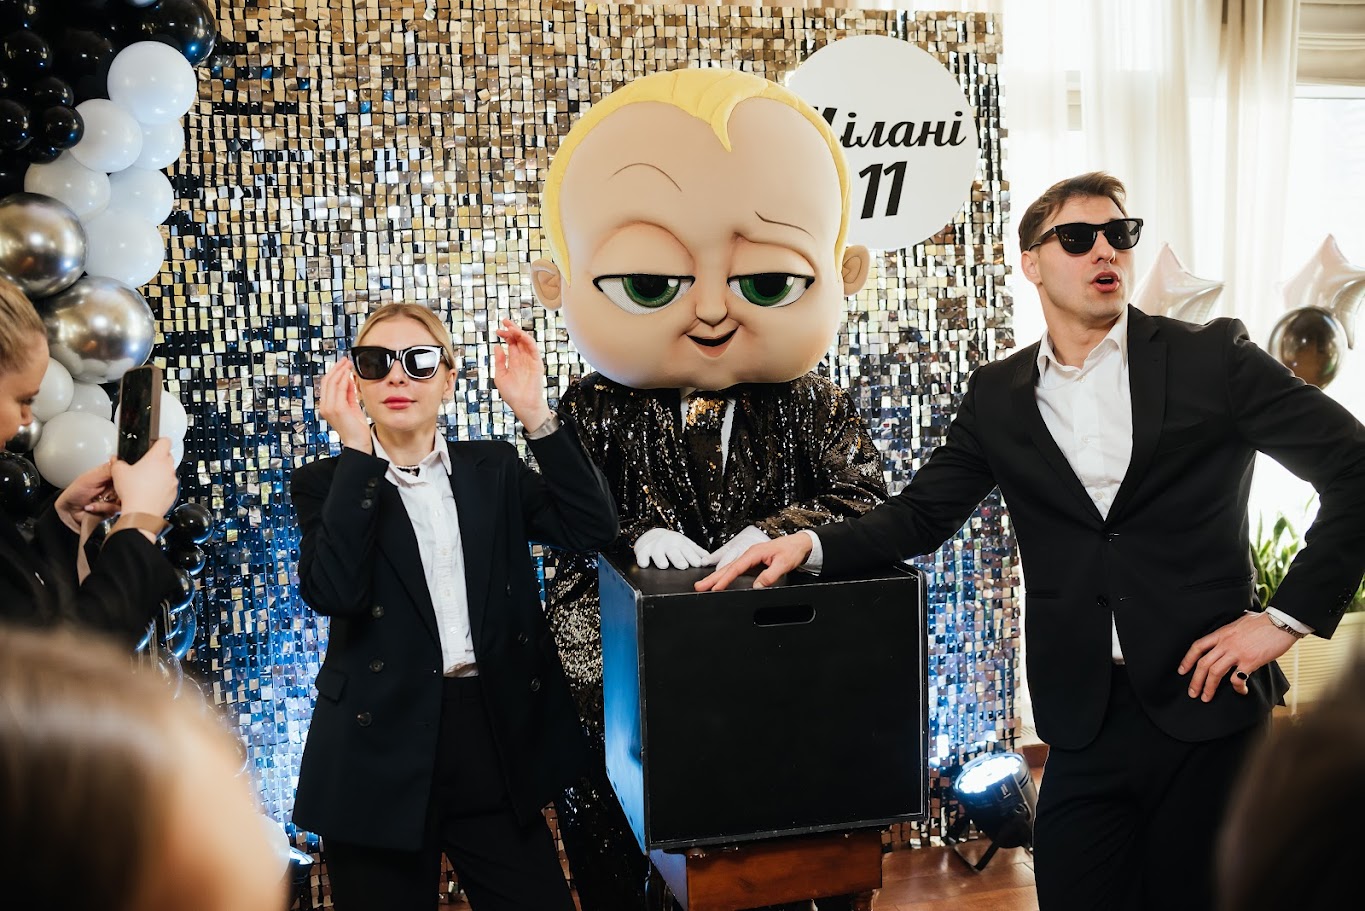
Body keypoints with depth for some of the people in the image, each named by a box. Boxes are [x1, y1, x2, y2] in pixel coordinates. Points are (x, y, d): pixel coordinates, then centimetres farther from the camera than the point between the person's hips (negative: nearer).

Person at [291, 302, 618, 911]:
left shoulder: (494, 468, 8)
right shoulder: (329, 484, 1)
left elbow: (593, 529, -6)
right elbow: (333, 591, -18)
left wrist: (535, 414, -11)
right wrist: (356, 450, -18)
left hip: (501, 745, 2)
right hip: (384, 757, -2)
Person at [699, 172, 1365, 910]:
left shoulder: (1212, 357, -1)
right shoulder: (999, 395, 7)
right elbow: (923, 512, 8)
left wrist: (1289, 615, -7)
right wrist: (813, 544, -10)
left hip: (1208, 701, -2)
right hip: (1085, 721, 2)